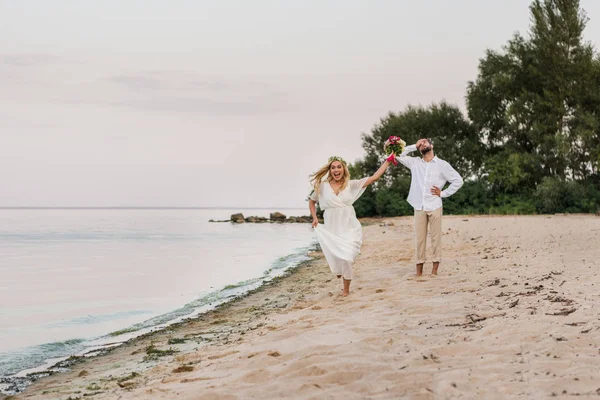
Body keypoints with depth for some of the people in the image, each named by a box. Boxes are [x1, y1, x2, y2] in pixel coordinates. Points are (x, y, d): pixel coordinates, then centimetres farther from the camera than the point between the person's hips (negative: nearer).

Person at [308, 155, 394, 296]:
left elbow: (374, 177, 0)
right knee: (336, 260, -1)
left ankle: (346, 290, 7)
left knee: (346, 258, -12)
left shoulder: (352, 184, 1)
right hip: (331, 230, 1)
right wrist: (314, 218, 5)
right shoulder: (322, 186, 2)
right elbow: (311, 201, 18)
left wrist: (388, 160, -2)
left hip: (349, 228, -1)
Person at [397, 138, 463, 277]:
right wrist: (414, 146, 9)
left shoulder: (442, 164, 4)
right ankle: (419, 270, 4)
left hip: (435, 207, -2)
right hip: (419, 207, 2)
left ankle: (435, 269, 3)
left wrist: (443, 193, -1)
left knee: (436, 237, -1)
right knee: (419, 238, 1)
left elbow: (458, 180, 5)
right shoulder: (414, 162, 12)